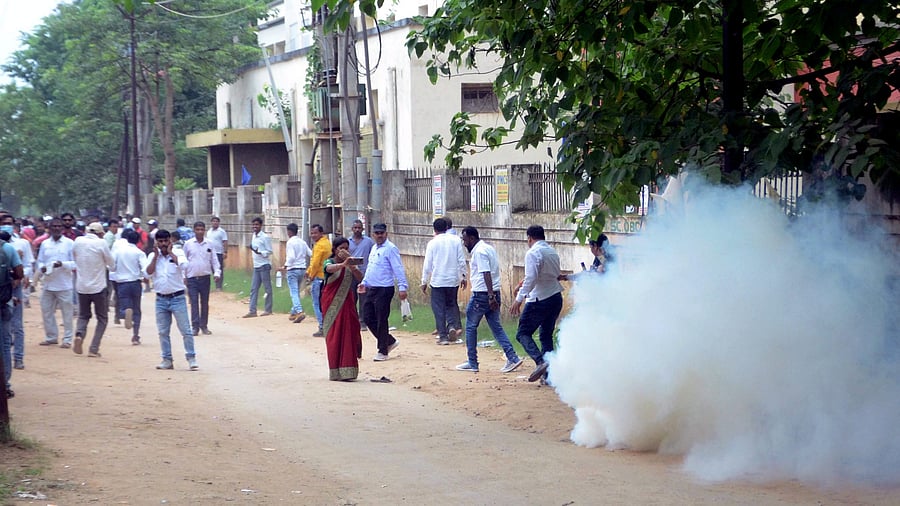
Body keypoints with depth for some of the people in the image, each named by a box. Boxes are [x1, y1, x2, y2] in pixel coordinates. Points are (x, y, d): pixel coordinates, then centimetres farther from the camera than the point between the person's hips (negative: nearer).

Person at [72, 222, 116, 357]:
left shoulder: (78, 241, -1)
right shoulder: (101, 243, -12)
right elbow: (112, 265, -3)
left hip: (81, 286, 3)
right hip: (98, 287, -3)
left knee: (83, 315, 20)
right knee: (102, 318, 11)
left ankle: (79, 334, -11)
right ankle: (93, 349, 0)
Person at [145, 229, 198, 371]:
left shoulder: (177, 254, -2)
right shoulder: (153, 256, 6)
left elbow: (183, 265, -24)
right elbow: (148, 272, -9)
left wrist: (170, 253, -14)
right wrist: (156, 255, -9)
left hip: (177, 298, -3)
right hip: (161, 299, 3)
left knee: (185, 330, -4)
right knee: (163, 332, 8)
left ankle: (191, 358, 1)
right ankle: (167, 360, 16)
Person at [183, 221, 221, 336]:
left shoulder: (209, 244, 4)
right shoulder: (188, 244, 1)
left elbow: (214, 259, 8)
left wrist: (217, 272, -5)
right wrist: (183, 276, 1)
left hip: (205, 277, 2)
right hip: (192, 278, -2)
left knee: (205, 302, 8)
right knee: (194, 302, -6)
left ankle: (204, 325, 17)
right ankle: (195, 326, -5)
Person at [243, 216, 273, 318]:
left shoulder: (265, 237, -11)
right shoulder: (254, 236, 12)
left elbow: (270, 252, -12)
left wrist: (258, 252, -23)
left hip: (264, 266, -8)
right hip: (256, 266, 8)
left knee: (267, 288, 1)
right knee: (253, 289, 3)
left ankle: (268, 310, 7)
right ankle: (252, 311, 2)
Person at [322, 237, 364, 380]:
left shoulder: (351, 263, 7)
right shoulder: (330, 262, -4)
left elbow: (360, 278, -9)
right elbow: (330, 268, -30)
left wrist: (351, 264, -24)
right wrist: (343, 264, -50)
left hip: (347, 303, 3)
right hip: (332, 303, -3)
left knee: (349, 335, -3)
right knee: (334, 337, -4)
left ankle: (347, 371, 2)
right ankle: (336, 372, 0)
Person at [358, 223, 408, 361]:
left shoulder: (390, 249, -12)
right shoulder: (374, 248, 16)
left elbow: (398, 269, -17)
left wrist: (402, 287, -22)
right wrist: (364, 282, 22)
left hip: (384, 290, -9)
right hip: (371, 289, 9)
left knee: (381, 321, -3)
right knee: (368, 318, 10)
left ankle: (383, 351, 8)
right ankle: (390, 341, 24)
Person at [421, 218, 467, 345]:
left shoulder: (432, 243, -5)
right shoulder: (455, 240, 0)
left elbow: (427, 264, -3)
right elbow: (462, 260, 1)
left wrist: (424, 282, 5)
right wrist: (463, 276, 12)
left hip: (437, 281, -2)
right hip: (453, 280, 2)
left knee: (439, 309, 4)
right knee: (452, 305, 18)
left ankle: (443, 336, 2)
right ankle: (453, 326, -6)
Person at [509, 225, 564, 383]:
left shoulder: (533, 253, -12)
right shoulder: (553, 252, 13)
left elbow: (531, 278, -22)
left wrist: (519, 298, -22)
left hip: (539, 300, -8)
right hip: (556, 298, 8)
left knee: (523, 333, -1)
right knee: (547, 335, 14)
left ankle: (540, 361, -22)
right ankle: (548, 375, 10)